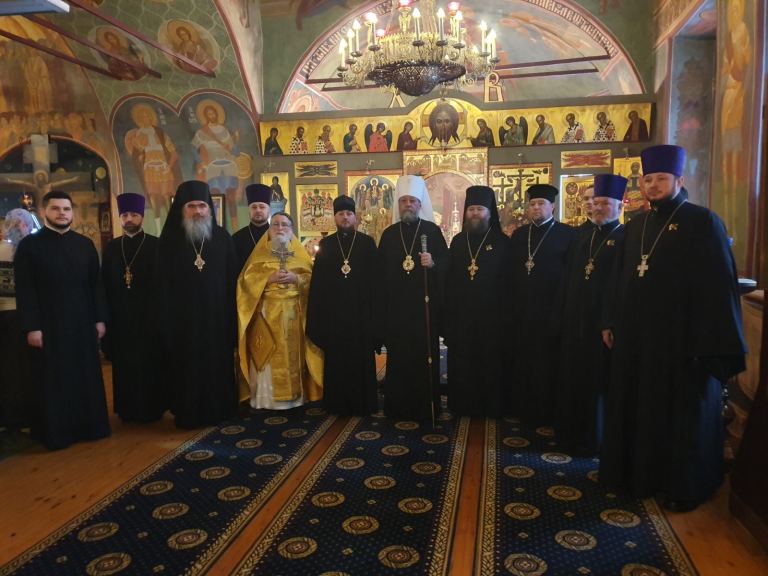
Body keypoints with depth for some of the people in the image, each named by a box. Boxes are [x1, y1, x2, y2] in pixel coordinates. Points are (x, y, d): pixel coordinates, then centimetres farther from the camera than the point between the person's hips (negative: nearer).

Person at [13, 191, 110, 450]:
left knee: (87, 377, 8)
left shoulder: (85, 244, 8)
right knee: (53, 381, 5)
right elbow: (24, 291, -5)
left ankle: (90, 425, 19)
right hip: (48, 325, -2)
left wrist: (100, 318, 2)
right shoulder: (29, 245, 0)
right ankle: (55, 432, 16)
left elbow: (96, 285, 8)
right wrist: (31, 327, -11)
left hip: (83, 323, 3)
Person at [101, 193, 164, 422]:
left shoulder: (156, 245, -2)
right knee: (124, 364, 8)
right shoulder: (111, 247, 9)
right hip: (121, 316, 3)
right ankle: (127, 409, 20)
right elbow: (105, 284, 8)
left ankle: (151, 408, 14)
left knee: (149, 363, 3)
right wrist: (106, 315, 3)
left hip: (149, 316, -3)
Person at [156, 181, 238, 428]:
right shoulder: (170, 239, 0)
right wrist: (166, 319, -6)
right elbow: (163, 284, -1)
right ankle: (188, 414, 20)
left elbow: (232, 279, 2)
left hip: (217, 315, 1)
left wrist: (231, 314, -4)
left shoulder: (222, 238, 2)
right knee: (187, 367, 6)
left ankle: (219, 410, 23)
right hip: (182, 317, -1)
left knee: (218, 364, 9)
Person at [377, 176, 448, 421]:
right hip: (396, 307, 2)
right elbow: (381, 273, 10)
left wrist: (433, 263, -24)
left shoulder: (432, 231, 1)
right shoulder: (389, 234, 9)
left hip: (425, 305, -2)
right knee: (398, 357, 5)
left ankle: (426, 408, 14)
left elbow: (447, 263, -1)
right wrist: (381, 309, 6)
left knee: (425, 356, 2)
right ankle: (398, 407, 18)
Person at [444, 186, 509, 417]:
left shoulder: (502, 242, 0)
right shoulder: (457, 241, 10)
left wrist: (505, 313, -8)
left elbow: (508, 281, -2)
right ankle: (463, 405, 20)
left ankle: (491, 407, 17)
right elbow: (448, 280, 8)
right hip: (460, 315, 3)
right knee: (461, 364, 7)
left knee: (490, 363, 5)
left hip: (491, 315, -3)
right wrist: (447, 313, 2)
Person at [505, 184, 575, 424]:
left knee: (546, 363, 4)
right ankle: (520, 407, 23)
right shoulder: (518, 234, 13)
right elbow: (509, 272, 9)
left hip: (551, 311, -4)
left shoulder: (567, 234, -1)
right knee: (521, 360, 9)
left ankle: (544, 411, 17)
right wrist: (509, 306, 3)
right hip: (520, 310, 4)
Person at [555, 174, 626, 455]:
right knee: (571, 378, 13)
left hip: (604, 321, -6)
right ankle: (571, 434, 28)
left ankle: (593, 439, 20)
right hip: (575, 320, 6)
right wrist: (562, 311, 10)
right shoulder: (584, 235, 13)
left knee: (596, 381, 4)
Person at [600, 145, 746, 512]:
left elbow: (719, 285, -12)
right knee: (638, 408, 15)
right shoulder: (635, 226, 10)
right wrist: (611, 322, 12)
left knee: (681, 415, 6)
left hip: (682, 338, -6)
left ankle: (684, 486, 23)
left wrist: (713, 343, -16)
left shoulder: (702, 222, -8)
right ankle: (639, 472, 31)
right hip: (636, 336, 6)